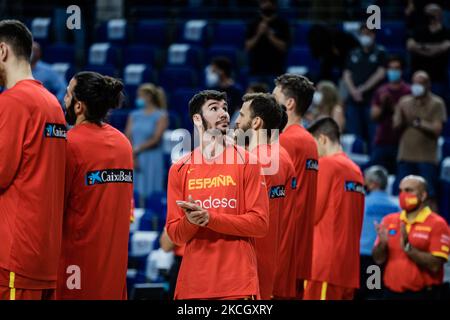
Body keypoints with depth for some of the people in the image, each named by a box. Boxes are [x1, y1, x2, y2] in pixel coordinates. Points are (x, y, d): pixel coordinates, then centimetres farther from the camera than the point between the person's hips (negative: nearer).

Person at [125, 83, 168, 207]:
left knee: (149, 195, -7)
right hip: (135, 160, 4)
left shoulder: (161, 116, 0)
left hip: (152, 160, -4)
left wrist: (137, 150, -9)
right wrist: (132, 156, -8)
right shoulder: (134, 115, 14)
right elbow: (128, 137, 7)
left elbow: (155, 140, -8)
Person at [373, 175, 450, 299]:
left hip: (422, 294, -4)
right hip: (392, 293, 4)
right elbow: (378, 259, 7)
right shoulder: (389, 220, 10)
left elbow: (435, 265, -13)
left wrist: (408, 248, -22)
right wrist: (383, 243, -13)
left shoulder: (437, 224, -5)